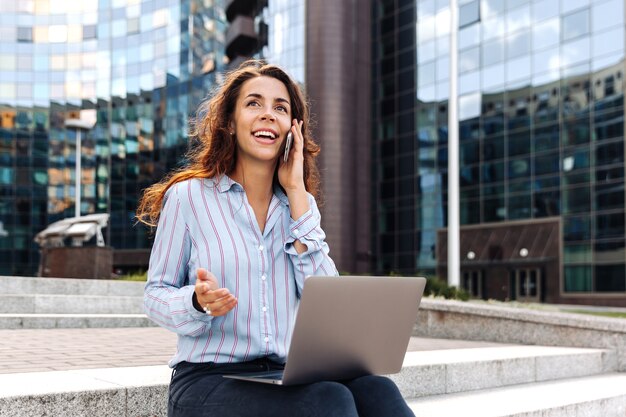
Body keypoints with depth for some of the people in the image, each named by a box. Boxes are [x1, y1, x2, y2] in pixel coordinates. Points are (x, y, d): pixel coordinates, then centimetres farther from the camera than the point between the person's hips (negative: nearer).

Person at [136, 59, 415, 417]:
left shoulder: (298, 204, 11)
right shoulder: (187, 195, -1)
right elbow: (155, 295, 2)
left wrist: (297, 194, -4)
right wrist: (199, 301, -21)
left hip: (288, 378, 4)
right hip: (209, 380, -4)